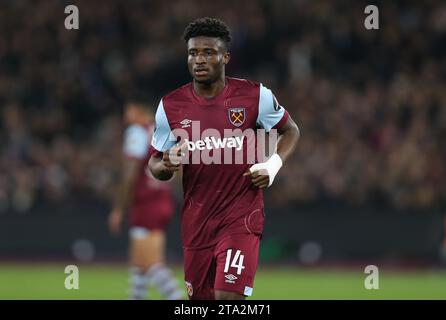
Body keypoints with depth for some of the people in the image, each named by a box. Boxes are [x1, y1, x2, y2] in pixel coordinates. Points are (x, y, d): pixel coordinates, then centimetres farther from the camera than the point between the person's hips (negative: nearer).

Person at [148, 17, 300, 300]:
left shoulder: (255, 95, -5)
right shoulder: (171, 106, 0)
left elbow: (290, 130, 11)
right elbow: (155, 164, 9)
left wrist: (273, 165, -6)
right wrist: (167, 166, -15)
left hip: (241, 215, -3)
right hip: (196, 220, 3)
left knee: (228, 296, -17)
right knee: (200, 297, 9)